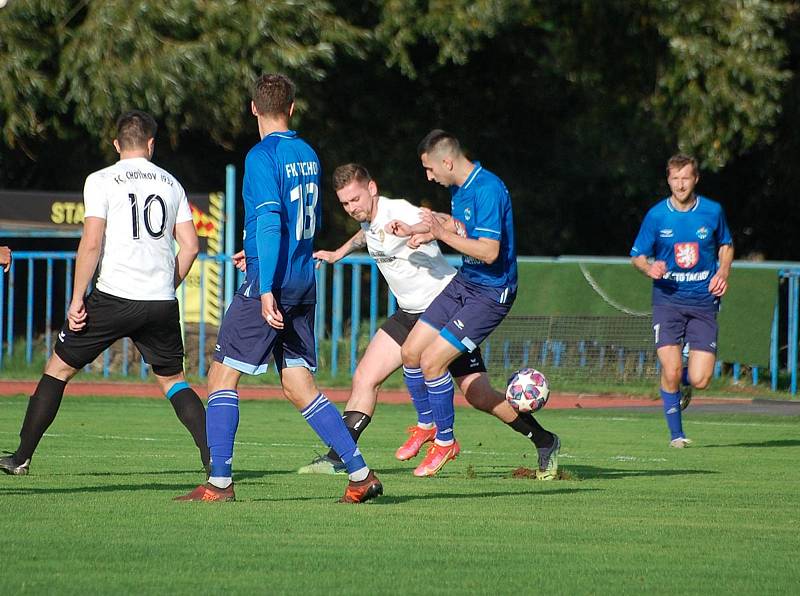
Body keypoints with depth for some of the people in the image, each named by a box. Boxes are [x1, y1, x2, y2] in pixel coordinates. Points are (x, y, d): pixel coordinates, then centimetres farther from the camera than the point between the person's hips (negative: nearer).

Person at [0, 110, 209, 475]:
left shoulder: (101, 181, -1)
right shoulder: (171, 183, 12)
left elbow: (91, 244, -9)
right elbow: (190, 245, 9)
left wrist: (77, 299, -5)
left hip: (115, 295, -3)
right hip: (161, 303, 4)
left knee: (58, 368, 8)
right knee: (173, 380, 17)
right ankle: (213, 458, 2)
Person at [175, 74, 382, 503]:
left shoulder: (263, 156, -11)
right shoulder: (308, 154, 13)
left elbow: (270, 222, -20)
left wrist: (267, 288, -23)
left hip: (271, 281, -8)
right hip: (304, 283, 8)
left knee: (222, 376, -1)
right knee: (298, 386, 10)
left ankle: (219, 482, -6)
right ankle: (360, 474, 5)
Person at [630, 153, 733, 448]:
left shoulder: (713, 211, 1)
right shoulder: (656, 216, -2)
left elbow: (726, 245, 19)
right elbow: (637, 255, 7)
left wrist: (723, 272, 0)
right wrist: (648, 267, -16)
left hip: (703, 302, 1)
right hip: (668, 300, -1)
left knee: (700, 380, -8)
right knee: (670, 372, -14)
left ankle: (685, 382, 30)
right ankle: (675, 433, 7)